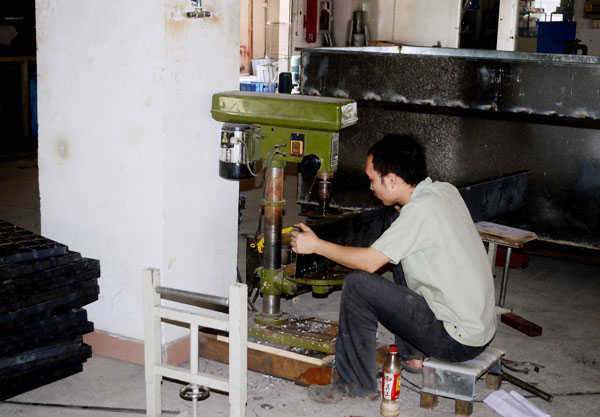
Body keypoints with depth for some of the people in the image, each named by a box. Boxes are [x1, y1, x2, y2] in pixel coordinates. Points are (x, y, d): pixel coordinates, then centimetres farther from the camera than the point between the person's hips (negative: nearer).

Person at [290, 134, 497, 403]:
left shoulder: (420, 210, -21)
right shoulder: (445, 190, 6)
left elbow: (370, 261, -18)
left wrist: (316, 245, -7)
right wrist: (402, 205, 12)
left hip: (458, 340, -9)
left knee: (357, 284, -12)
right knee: (401, 260, 26)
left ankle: (357, 384, 1)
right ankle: (412, 355, 26)